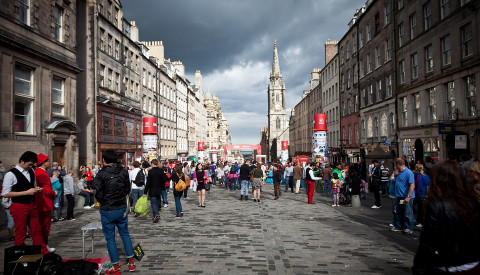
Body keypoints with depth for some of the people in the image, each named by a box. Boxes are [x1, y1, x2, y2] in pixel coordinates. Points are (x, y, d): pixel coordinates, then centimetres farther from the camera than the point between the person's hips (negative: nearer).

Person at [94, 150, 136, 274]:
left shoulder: (101, 174, -15)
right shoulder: (123, 172, -3)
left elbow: (99, 195, -15)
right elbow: (128, 190, 3)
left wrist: (103, 202, 5)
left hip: (107, 211, -3)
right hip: (122, 208, 4)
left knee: (110, 238, 8)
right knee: (125, 234, 17)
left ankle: (116, 267, 15)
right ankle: (131, 262, 23)